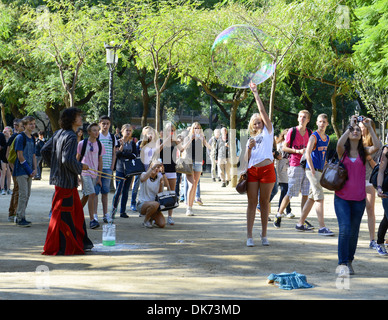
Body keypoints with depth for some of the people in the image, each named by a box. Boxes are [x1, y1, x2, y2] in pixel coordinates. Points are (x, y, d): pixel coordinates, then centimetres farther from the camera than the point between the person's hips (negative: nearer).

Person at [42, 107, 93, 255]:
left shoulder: (59, 133, 9)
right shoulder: (71, 137, -18)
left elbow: (44, 150, 14)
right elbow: (68, 160, -26)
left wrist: (54, 165, 21)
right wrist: (80, 167, -10)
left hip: (58, 176, 10)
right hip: (66, 180, -10)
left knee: (76, 210, 17)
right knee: (62, 214, -2)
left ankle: (80, 242, 25)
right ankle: (54, 247, 6)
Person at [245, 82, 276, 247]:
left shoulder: (268, 131, 11)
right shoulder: (250, 138, 21)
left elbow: (263, 111, 4)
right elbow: (246, 159, 14)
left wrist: (256, 93, 4)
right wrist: (249, 148, -4)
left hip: (267, 169, -3)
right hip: (252, 170, 3)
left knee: (265, 202, 1)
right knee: (252, 203, -1)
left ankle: (264, 235, 8)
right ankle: (249, 236, -1)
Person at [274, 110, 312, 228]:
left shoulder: (309, 132, 11)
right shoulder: (292, 131, -3)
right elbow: (284, 148, -2)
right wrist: (298, 151, -13)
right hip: (295, 165, -5)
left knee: (306, 193, 4)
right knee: (290, 193, -5)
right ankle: (278, 216, 8)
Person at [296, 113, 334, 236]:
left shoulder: (327, 138, 14)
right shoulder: (314, 136, -10)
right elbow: (307, 153, -19)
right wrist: (312, 170, -23)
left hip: (320, 171, 8)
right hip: (313, 170, -8)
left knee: (312, 198, 12)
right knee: (319, 198, -12)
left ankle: (301, 223, 21)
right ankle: (322, 227, -13)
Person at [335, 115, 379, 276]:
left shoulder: (363, 152, 5)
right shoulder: (343, 151, 1)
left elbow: (376, 146, -15)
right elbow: (339, 144, -23)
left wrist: (369, 127, -13)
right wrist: (350, 125, -17)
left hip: (359, 199, 2)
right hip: (342, 198, -2)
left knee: (354, 232, 9)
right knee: (344, 229, -16)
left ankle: (349, 261, 25)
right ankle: (342, 264, -12)